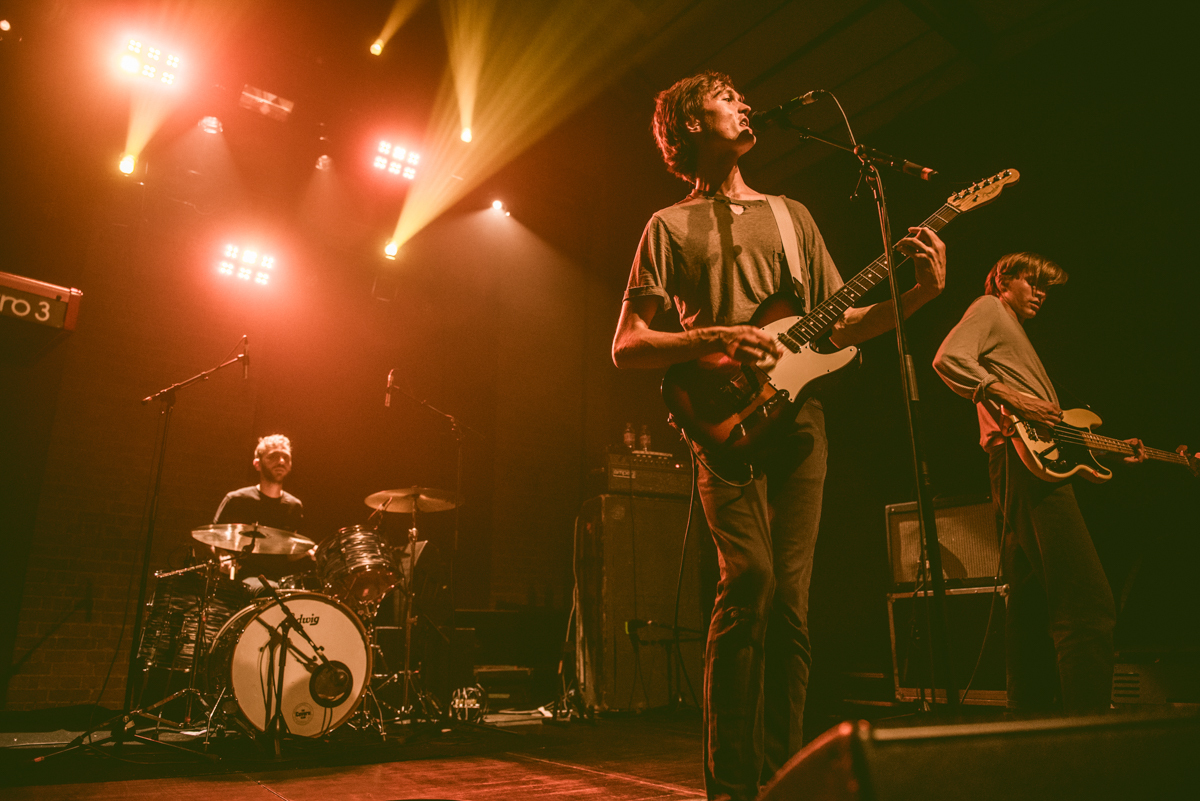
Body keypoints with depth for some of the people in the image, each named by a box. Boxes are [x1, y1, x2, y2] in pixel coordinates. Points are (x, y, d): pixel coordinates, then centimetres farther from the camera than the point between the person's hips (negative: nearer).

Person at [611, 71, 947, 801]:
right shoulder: (672, 226, 10)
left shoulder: (793, 215, 23)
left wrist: (922, 293, 6)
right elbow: (625, 348, 2)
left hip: (800, 418, 4)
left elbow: (838, 326, 20)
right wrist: (715, 339, -13)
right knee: (750, 579, -17)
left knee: (790, 600, 1)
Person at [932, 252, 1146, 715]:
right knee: (1089, 607, -17)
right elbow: (949, 360, -13)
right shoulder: (989, 309, 9)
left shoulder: (1014, 331, 34)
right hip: (1020, 456, -10)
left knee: (1033, 608, 7)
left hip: (1040, 461, 10)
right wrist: (1014, 398, -20)